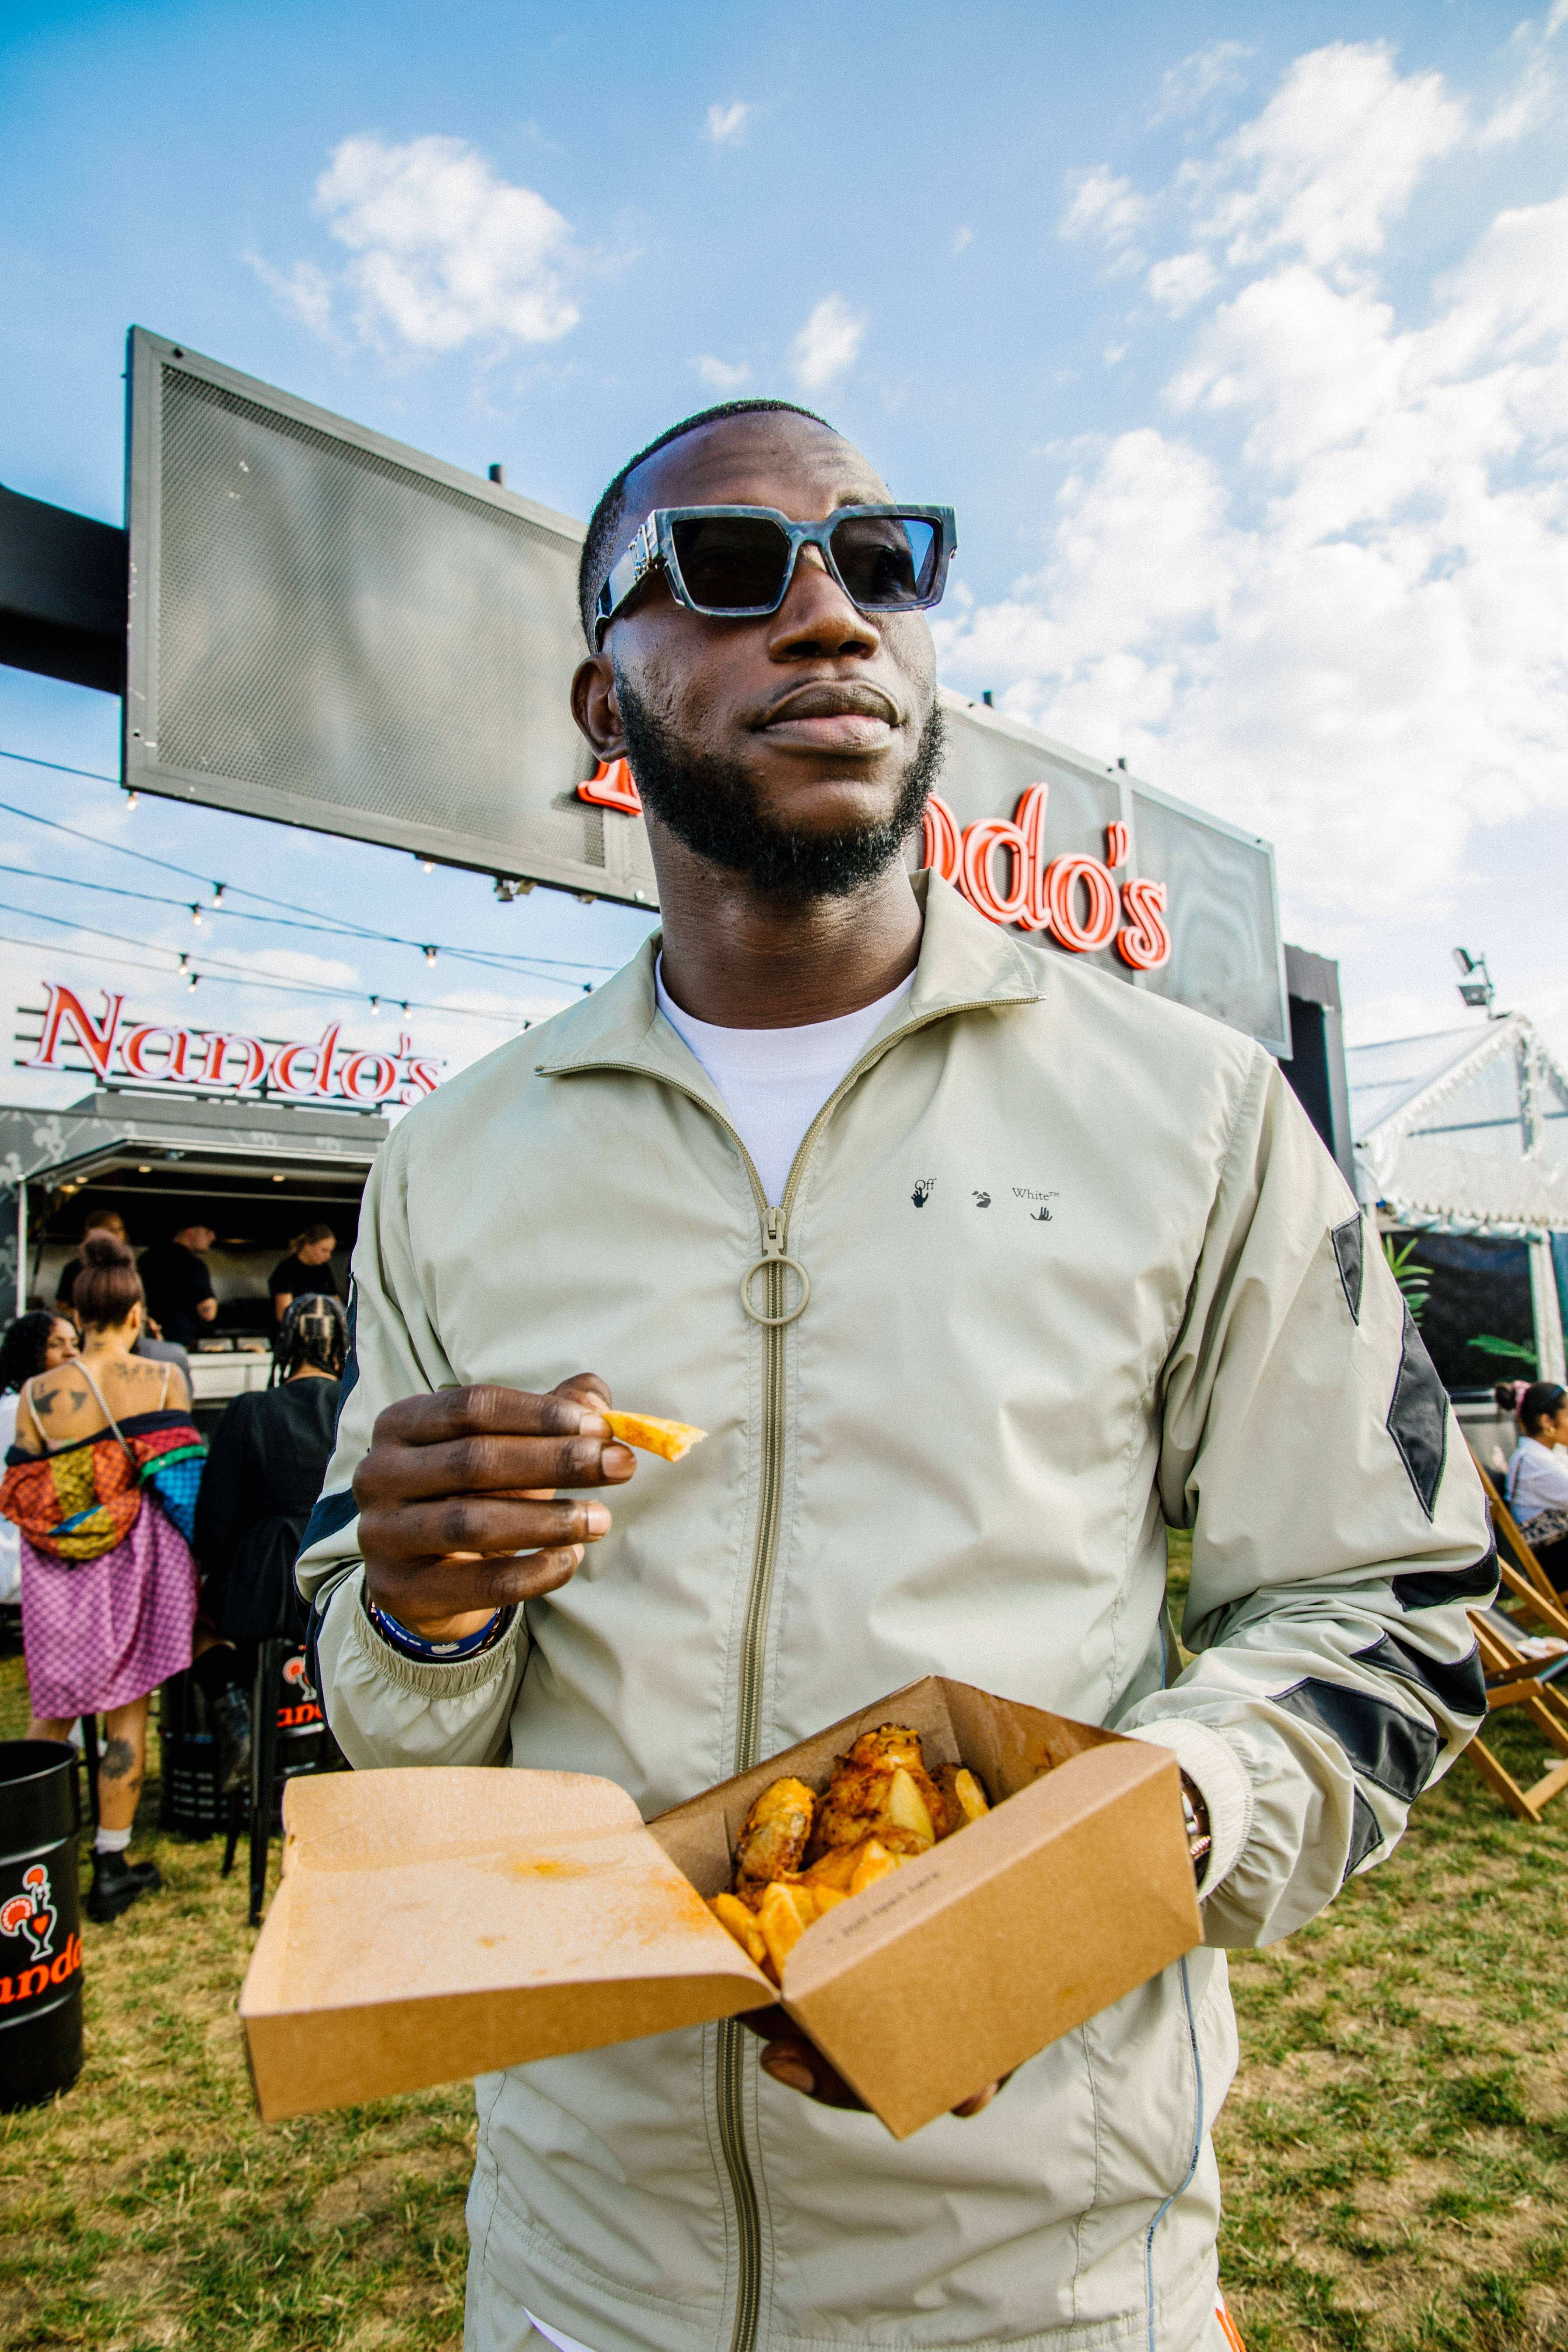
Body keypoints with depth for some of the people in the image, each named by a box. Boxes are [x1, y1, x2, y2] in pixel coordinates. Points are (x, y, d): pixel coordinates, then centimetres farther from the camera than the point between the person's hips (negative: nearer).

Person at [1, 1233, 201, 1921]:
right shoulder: (165, 1380, -9)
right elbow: (185, 1478, -7)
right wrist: (193, 1567, 5)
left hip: (60, 1575, 1)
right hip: (139, 1560, -1)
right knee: (128, 1711, 9)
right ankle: (111, 1867, 17)